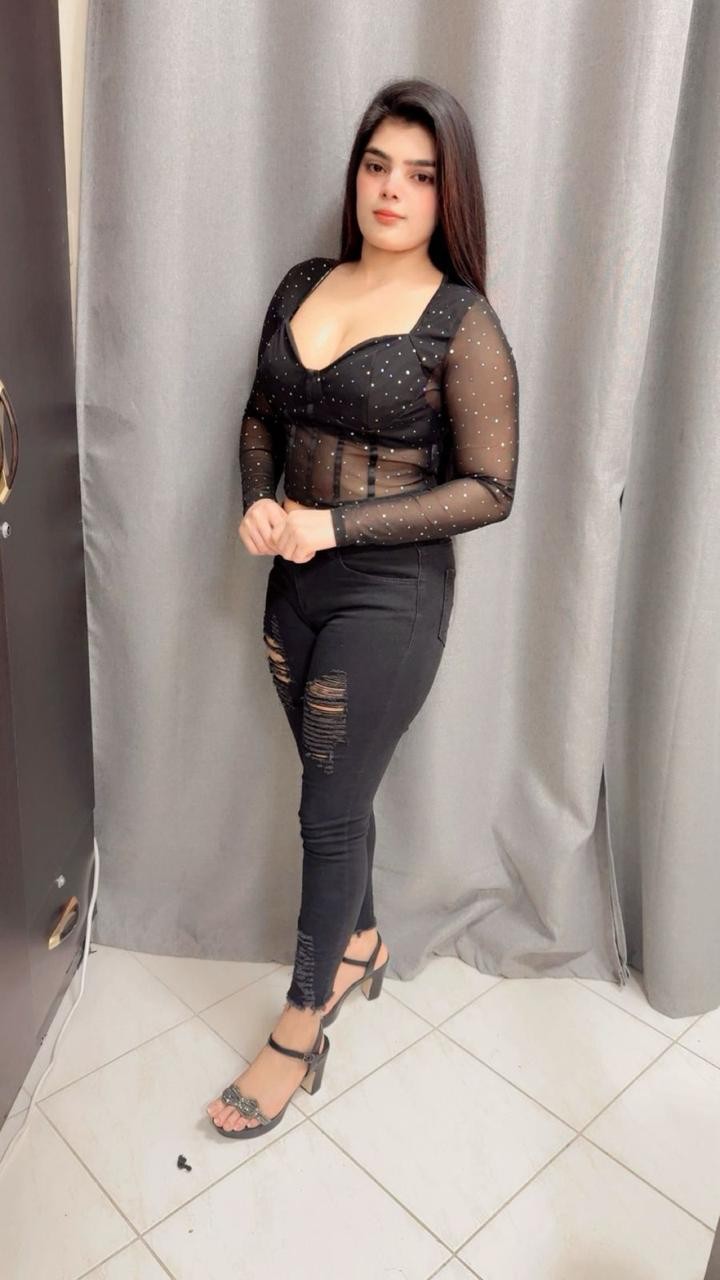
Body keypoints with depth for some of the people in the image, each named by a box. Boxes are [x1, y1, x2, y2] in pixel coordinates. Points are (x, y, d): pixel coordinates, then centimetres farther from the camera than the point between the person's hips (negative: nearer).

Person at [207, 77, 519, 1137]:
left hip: (389, 594, -6)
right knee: (336, 786, 19)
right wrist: (258, 502, -5)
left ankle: (298, 1039, 22)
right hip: (295, 580, 6)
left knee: (330, 811, 2)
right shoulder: (302, 286, 6)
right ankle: (360, 945, 44)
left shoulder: (463, 325, -12)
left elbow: (489, 488, -13)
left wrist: (339, 524, -19)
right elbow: (263, 415, 15)